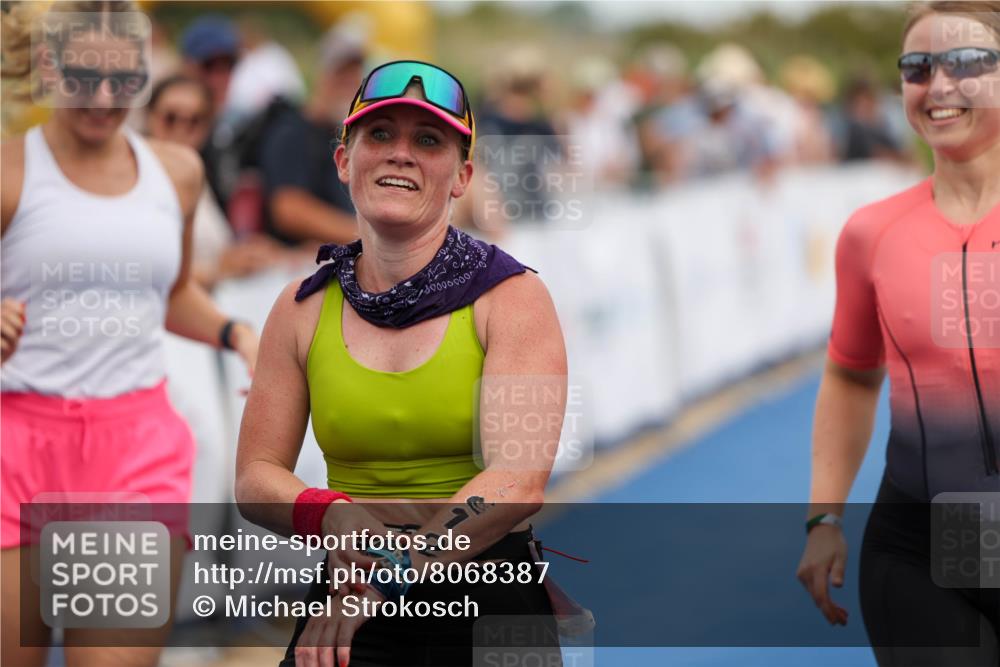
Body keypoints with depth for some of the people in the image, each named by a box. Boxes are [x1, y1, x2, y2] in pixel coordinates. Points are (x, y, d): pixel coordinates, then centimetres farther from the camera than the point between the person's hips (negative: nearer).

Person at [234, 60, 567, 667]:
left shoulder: (512, 297, -3)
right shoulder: (303, 309, 7)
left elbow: (520, 479, -15)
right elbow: (256, 475, 7)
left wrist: (391, 572, -26)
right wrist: (331, 514, -15)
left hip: (493, 614, -2)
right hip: (352, 610, 2)